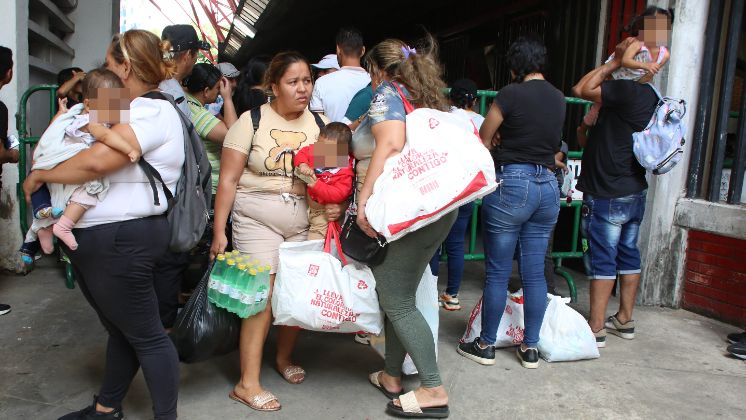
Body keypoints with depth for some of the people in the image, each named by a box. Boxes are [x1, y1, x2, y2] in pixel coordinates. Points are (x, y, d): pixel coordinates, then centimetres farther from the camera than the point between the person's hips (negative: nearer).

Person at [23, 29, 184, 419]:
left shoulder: (152, 112, -16)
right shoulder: (132, 112, 17)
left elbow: (96, 161, -27)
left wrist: (39, 175, -13)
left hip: (120, 239, -10)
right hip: (99, 237, 10)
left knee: (145, 334, 1)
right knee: (120, 328, 21)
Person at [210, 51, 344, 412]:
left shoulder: (320, 124, 5)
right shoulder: (251, 121, -5)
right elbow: (228, 180, -6)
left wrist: (338, 204, -13)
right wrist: (219, 231, -9)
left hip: (305, 220, 4)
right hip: (257, 219, -4)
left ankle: (284, 358, 32)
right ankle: (247, 383, 3)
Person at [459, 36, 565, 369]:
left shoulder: (511, 94, -9)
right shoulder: (558, 98, 9)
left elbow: (483, 140, -2)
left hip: (512, 183, -6)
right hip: (548, 185, 6)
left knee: (497, 273, 4)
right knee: (535, 272, 11)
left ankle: (485, 345, 16)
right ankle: (530, 348, 21)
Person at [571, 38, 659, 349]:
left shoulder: (626, 91, -19)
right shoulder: (651, 98, 11)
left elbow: (581, 90, -13)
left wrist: (613, 63, -8)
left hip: (607, 196, -9)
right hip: (635, 192, 9)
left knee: (601, 260, -3)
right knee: (628, 255, 15)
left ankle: (596, 330, 4)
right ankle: (624, 321, 28)